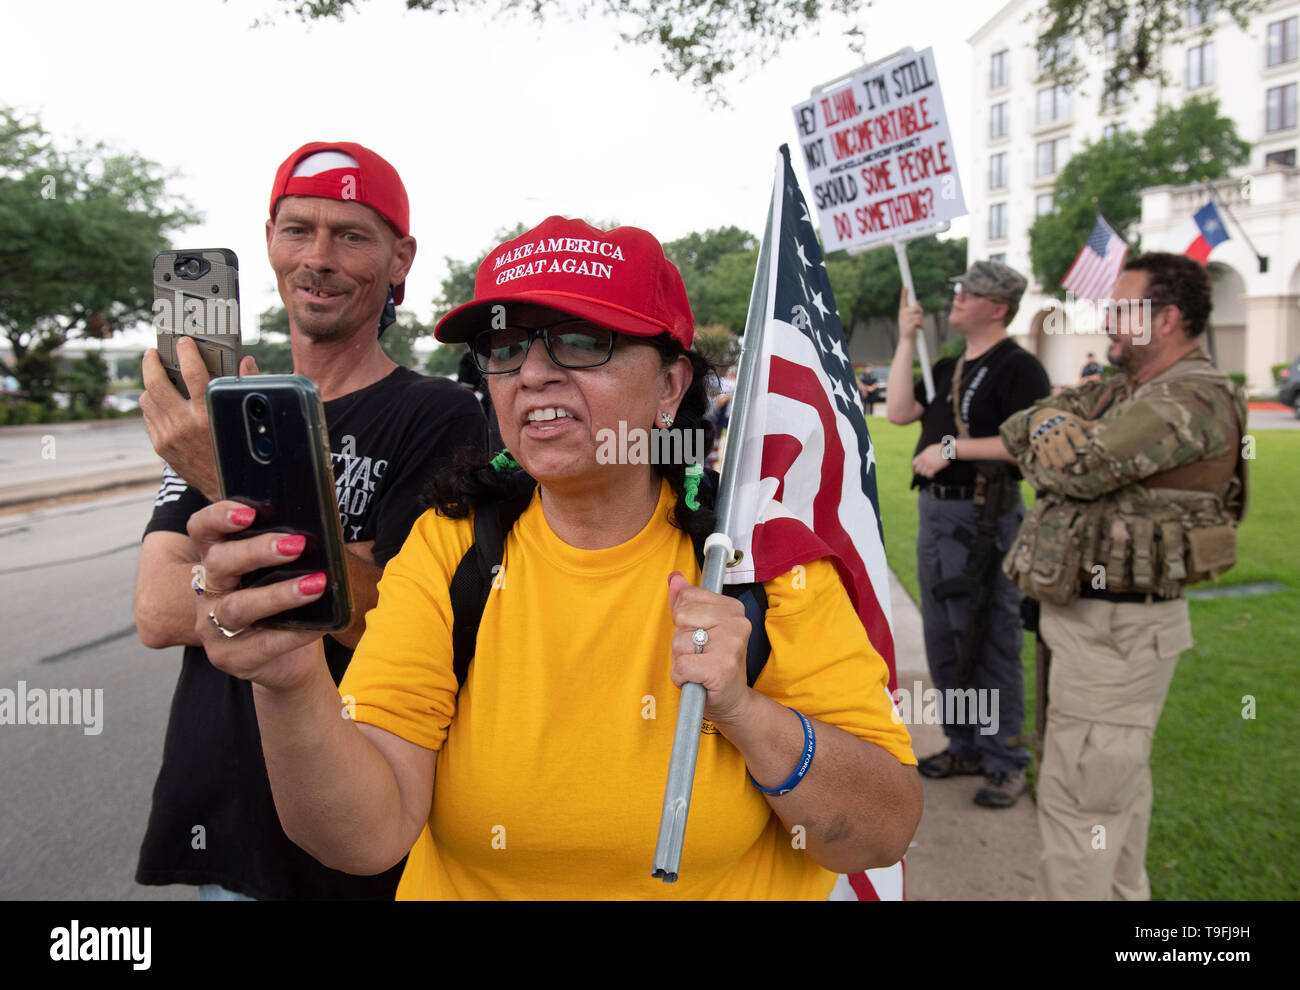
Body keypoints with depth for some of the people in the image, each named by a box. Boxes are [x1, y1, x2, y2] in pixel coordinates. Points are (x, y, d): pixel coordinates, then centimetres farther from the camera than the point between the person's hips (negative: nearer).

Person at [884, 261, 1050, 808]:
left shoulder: (1018, 367, -9)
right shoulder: (948, 367, 17)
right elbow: (899, 411, 6)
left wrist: (953, 448, -20)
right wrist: (906, 340, 5)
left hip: (982, 516, -9)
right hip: (934, 512, 9)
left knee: (990, 642, -2)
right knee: (943, 639, 15)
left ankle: (1006, 761, 12)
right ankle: (965, 746, 29)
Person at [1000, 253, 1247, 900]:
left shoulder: (1194, 399, -18)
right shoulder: (1121, 392, 13)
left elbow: (1079, 464, -28)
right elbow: (1017, 431, 7)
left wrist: (1053, 428, -6)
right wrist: (1063, 424, -14)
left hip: (1119, 626, -10)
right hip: (1093, 613, 10)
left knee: (1077, 798, -3)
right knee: (1118, 784, 23)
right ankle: (1122, 892, 39)